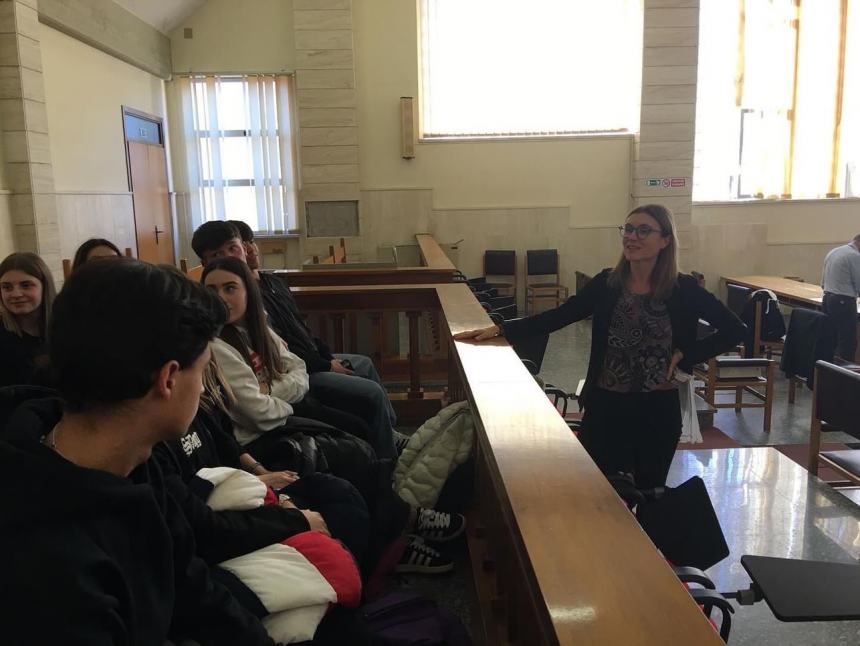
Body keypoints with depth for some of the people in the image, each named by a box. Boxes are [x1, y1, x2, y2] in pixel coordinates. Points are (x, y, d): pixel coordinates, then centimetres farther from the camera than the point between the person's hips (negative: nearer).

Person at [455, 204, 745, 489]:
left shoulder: (684, 289, -7)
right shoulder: (606, 283, -3)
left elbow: (734, 329, 0)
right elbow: (557, 316, -5)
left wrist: (685, 356, -10)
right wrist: (500, 329, -13)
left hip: (658, 408, -1)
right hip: (606, 404, 1)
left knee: (649, 492, 16)